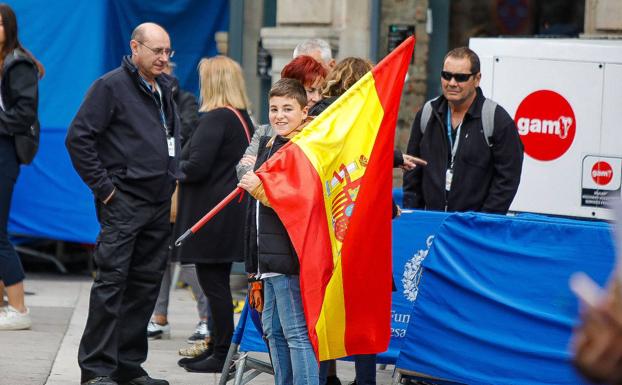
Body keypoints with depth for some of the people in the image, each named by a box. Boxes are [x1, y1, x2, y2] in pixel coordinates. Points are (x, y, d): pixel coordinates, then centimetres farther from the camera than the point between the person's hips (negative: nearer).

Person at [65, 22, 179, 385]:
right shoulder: (111, 86, -8)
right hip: (123, 202, -8)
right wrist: (102, 185, -13)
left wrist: (172, 180, 15)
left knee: (146, 285, 8)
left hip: (158, 204, 8)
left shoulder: (164, 89, 16)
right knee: (112, 282, -10)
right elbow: (78, 137, -12)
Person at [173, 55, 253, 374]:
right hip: (232, 212, 9)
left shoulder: (216, 118, -16)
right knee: (217, 282, 16)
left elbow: (196, 166, -22)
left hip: (211, 213, -9)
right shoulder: (243, 118, 13)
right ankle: (217, 347, 23)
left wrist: (176, 169, -2)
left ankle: (221, 355, -1)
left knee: (213, 283, -4)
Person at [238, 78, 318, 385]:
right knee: (273, 330, 16)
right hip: (269, 260, 10)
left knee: (297, 332, -10)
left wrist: (261, 188, -24)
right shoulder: (267, 144, 18)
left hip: (290, 255, -10)